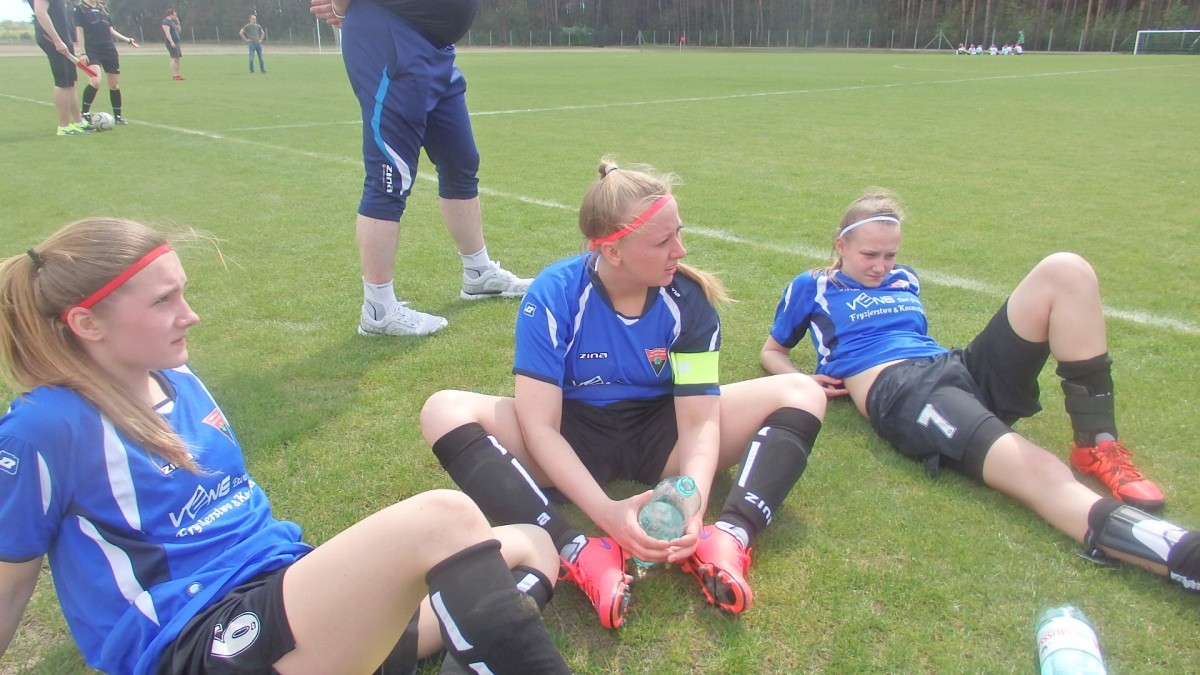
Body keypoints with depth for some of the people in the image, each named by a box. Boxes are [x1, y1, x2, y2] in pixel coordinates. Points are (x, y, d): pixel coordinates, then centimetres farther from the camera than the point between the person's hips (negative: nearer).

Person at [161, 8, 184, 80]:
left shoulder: (172, 21, 19)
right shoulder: (165, 22, -10)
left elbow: (179, 30, 24)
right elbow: (167, 33, -19)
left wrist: (177, 21, 15)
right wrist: (171, 42, -26)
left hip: (176, 42, 10)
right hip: (171, 42, -10)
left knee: (177, 59, 7)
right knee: (174, 59, -13)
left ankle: (177, 75, 10)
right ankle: (174, 76, -15)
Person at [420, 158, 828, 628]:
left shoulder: (688, 298, -16)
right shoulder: (554, 295, -21)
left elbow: (699, 420, -16)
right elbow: (540, 427, -24)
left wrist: (694, 502, -36)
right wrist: (606, 511, -37)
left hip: (659, 435, 2)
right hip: (574, 439, -1)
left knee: (801, 393, -15)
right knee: (446, 411, -28)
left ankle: (727, 537, -35)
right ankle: (580, 554, -39)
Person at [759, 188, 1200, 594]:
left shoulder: (906, 281, 31)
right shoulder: (811, 288, 18)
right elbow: (771, 352, 23)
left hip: (960, 368, 7)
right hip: (899, 392, -7)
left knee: (1065, 271, -13)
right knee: (1040, 474, -35)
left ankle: (1098, 446, -13)